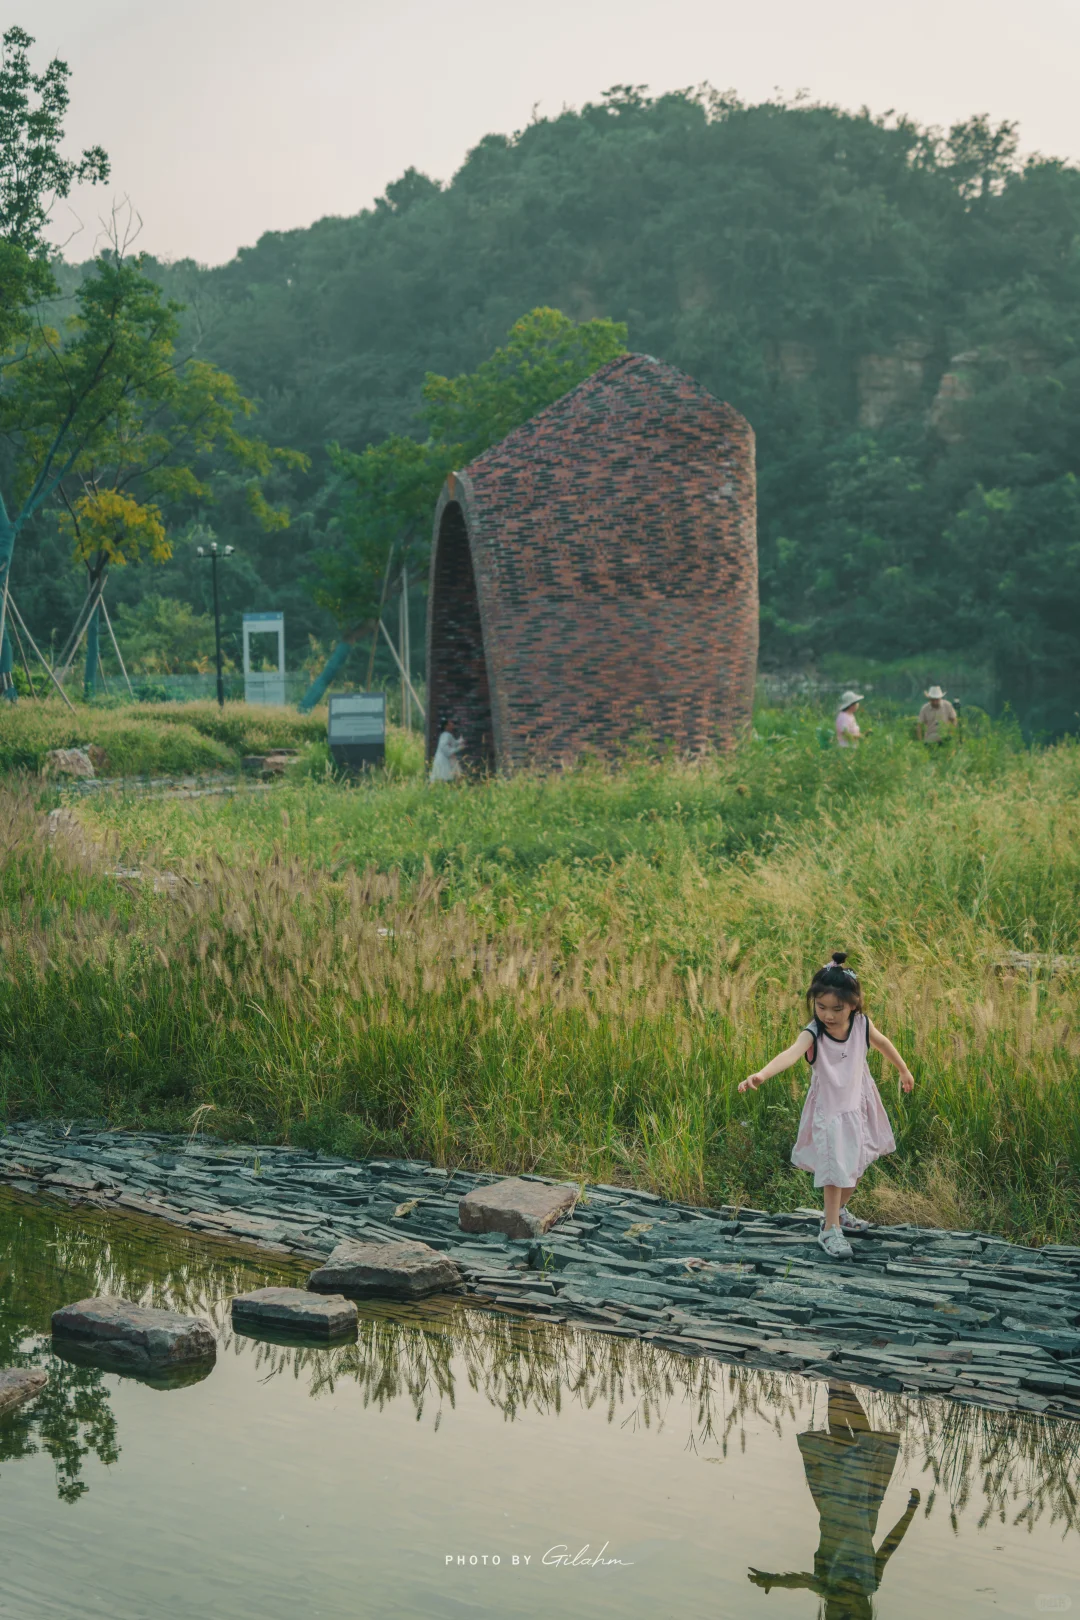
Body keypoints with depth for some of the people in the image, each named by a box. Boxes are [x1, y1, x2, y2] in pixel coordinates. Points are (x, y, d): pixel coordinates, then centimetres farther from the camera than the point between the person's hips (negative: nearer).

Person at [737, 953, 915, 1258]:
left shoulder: (862, 1025, -16)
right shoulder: (813, 1033, -27)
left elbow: (883, 1044, 6)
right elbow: (791, 1053, -46)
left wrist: (904, 1071, 23)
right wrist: (762, 1074, -66)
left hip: (859, 1106, 4)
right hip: (828, 1111, -4)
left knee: (856, 1165, 19)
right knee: (835, 1171, -1)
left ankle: (839, 1212, 42)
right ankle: (830, 1229, 14)